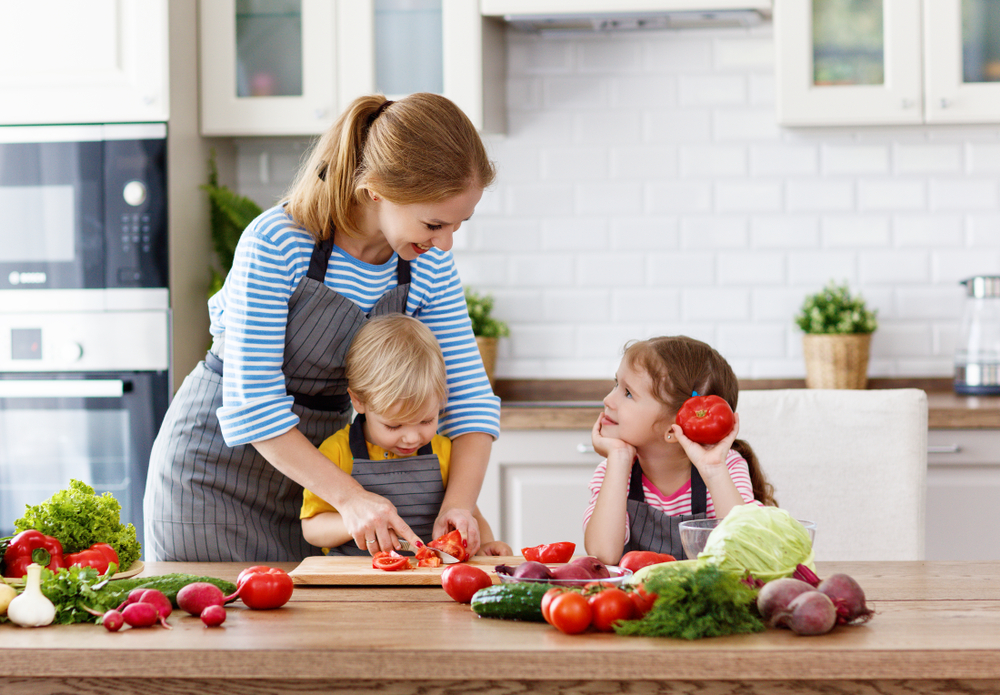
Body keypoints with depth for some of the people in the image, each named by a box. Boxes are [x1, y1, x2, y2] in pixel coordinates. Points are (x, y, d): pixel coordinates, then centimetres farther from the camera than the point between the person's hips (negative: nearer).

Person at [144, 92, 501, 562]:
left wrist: (459, 502, -24)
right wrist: (349, 496, -31)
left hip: (312, 459, 5)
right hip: (216, 463, -5)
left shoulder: (430, 266, -10)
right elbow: (251, 404, -26)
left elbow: (470, 398, -7)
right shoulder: (276, 245, -26)